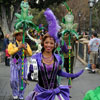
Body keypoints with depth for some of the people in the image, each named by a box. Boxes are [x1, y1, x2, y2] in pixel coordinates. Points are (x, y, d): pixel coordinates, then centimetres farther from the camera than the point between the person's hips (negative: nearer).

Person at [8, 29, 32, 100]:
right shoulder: (12, 44, -2)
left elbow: (30, 54, -7)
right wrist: (18, 48, -30)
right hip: (14, 64, -1)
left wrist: (25, 48, -26)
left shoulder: (26, 44, 3)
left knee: (23, 81, 1)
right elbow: (10, 52, -19)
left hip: (23, 64, 1)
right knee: (14, 80, -7)